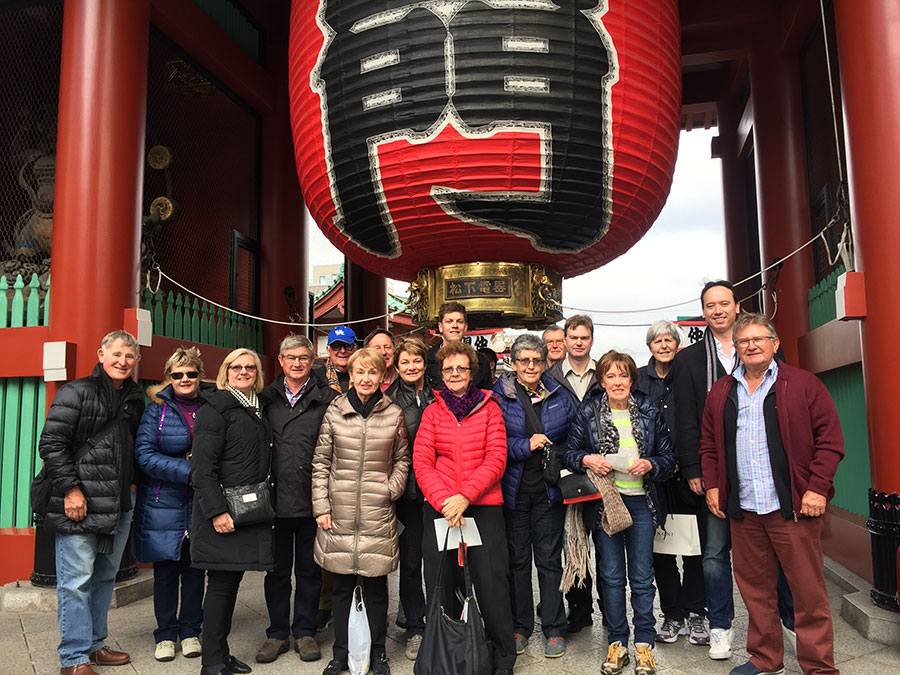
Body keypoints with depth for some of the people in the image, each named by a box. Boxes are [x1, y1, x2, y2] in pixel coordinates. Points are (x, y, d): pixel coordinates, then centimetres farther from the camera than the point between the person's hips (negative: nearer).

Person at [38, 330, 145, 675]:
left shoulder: (134, 399, 12)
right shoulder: (76, 392, -7)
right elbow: (51, 444, -11)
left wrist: (130, 484, 13)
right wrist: (70, 489, -15)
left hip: (118, 505, 7)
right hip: (79, 505, -7)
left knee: (105, 578, 16)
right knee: (76, 582, -1)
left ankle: (95, 645, 29)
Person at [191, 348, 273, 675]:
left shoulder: (259, 409, 15)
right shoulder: (216, 409, -8)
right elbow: (203, 466, -15)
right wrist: (216, 511, -21)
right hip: (222, 513, -7)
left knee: (233, 580, 13)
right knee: (221, 583, -2)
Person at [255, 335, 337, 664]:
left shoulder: (327, 398, -1)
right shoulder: (267, 397, 6)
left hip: (312, 498, -2)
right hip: (276, 498, 2)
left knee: (309, 569, 11)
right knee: (277, 570, 13)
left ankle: (305, 631, 26)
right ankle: (278, 633, 27)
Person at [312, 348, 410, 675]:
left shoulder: (394, 414, 1)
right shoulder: (334, 411, 2)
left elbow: (402, 459, 12)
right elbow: (320, 462, 4)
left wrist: (392, 489, -3)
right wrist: (321, 506, -1)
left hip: (378, 515, 0)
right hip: (339, 514, 1)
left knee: (376, 586, 8)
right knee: (341, 586, 11)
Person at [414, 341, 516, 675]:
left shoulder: (489, 407, 5)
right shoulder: (433, 410, 8)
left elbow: (496, 459, -3)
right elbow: (422, 461, 0)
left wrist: (465, 496, -15)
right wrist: (443, 500, -14)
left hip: (484, 505, -1)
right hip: (439, 507, 2)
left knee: (491, 581, -1)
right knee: (439, 584, 7)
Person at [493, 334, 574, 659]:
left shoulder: (558, 394, 6)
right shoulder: (499, 396, -2)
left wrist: (557, 454, -4)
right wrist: (526, 446, -16)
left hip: (548, 489, 1)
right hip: (513, 490, -1)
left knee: (549, 559, 7)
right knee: (517, 559, 9)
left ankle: (554, 629, 20)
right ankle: (520, 627, 24)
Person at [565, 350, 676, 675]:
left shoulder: (649, 411, 3)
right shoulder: (588, 412, 1)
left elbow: (669, 455, 6)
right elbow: (570, 451, 5)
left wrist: (650, 465, -13)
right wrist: (587, 460, -14)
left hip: (641, 501, 0)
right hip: (604, 500, 0)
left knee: (642, 577, 6)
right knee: (611, 576, 7)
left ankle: (644, 644, 20)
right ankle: (617, 643, 21)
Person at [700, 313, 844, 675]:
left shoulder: (804, 384, 1)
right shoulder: (721, 393, 12)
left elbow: (830, 439, -3)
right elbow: (709, 445, 16)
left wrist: (817, 487, -11)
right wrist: (712, 485, 5)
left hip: (793, 508, -4)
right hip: (742, 509, 4)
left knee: (809, 591, 3)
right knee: (754, 587, 13)